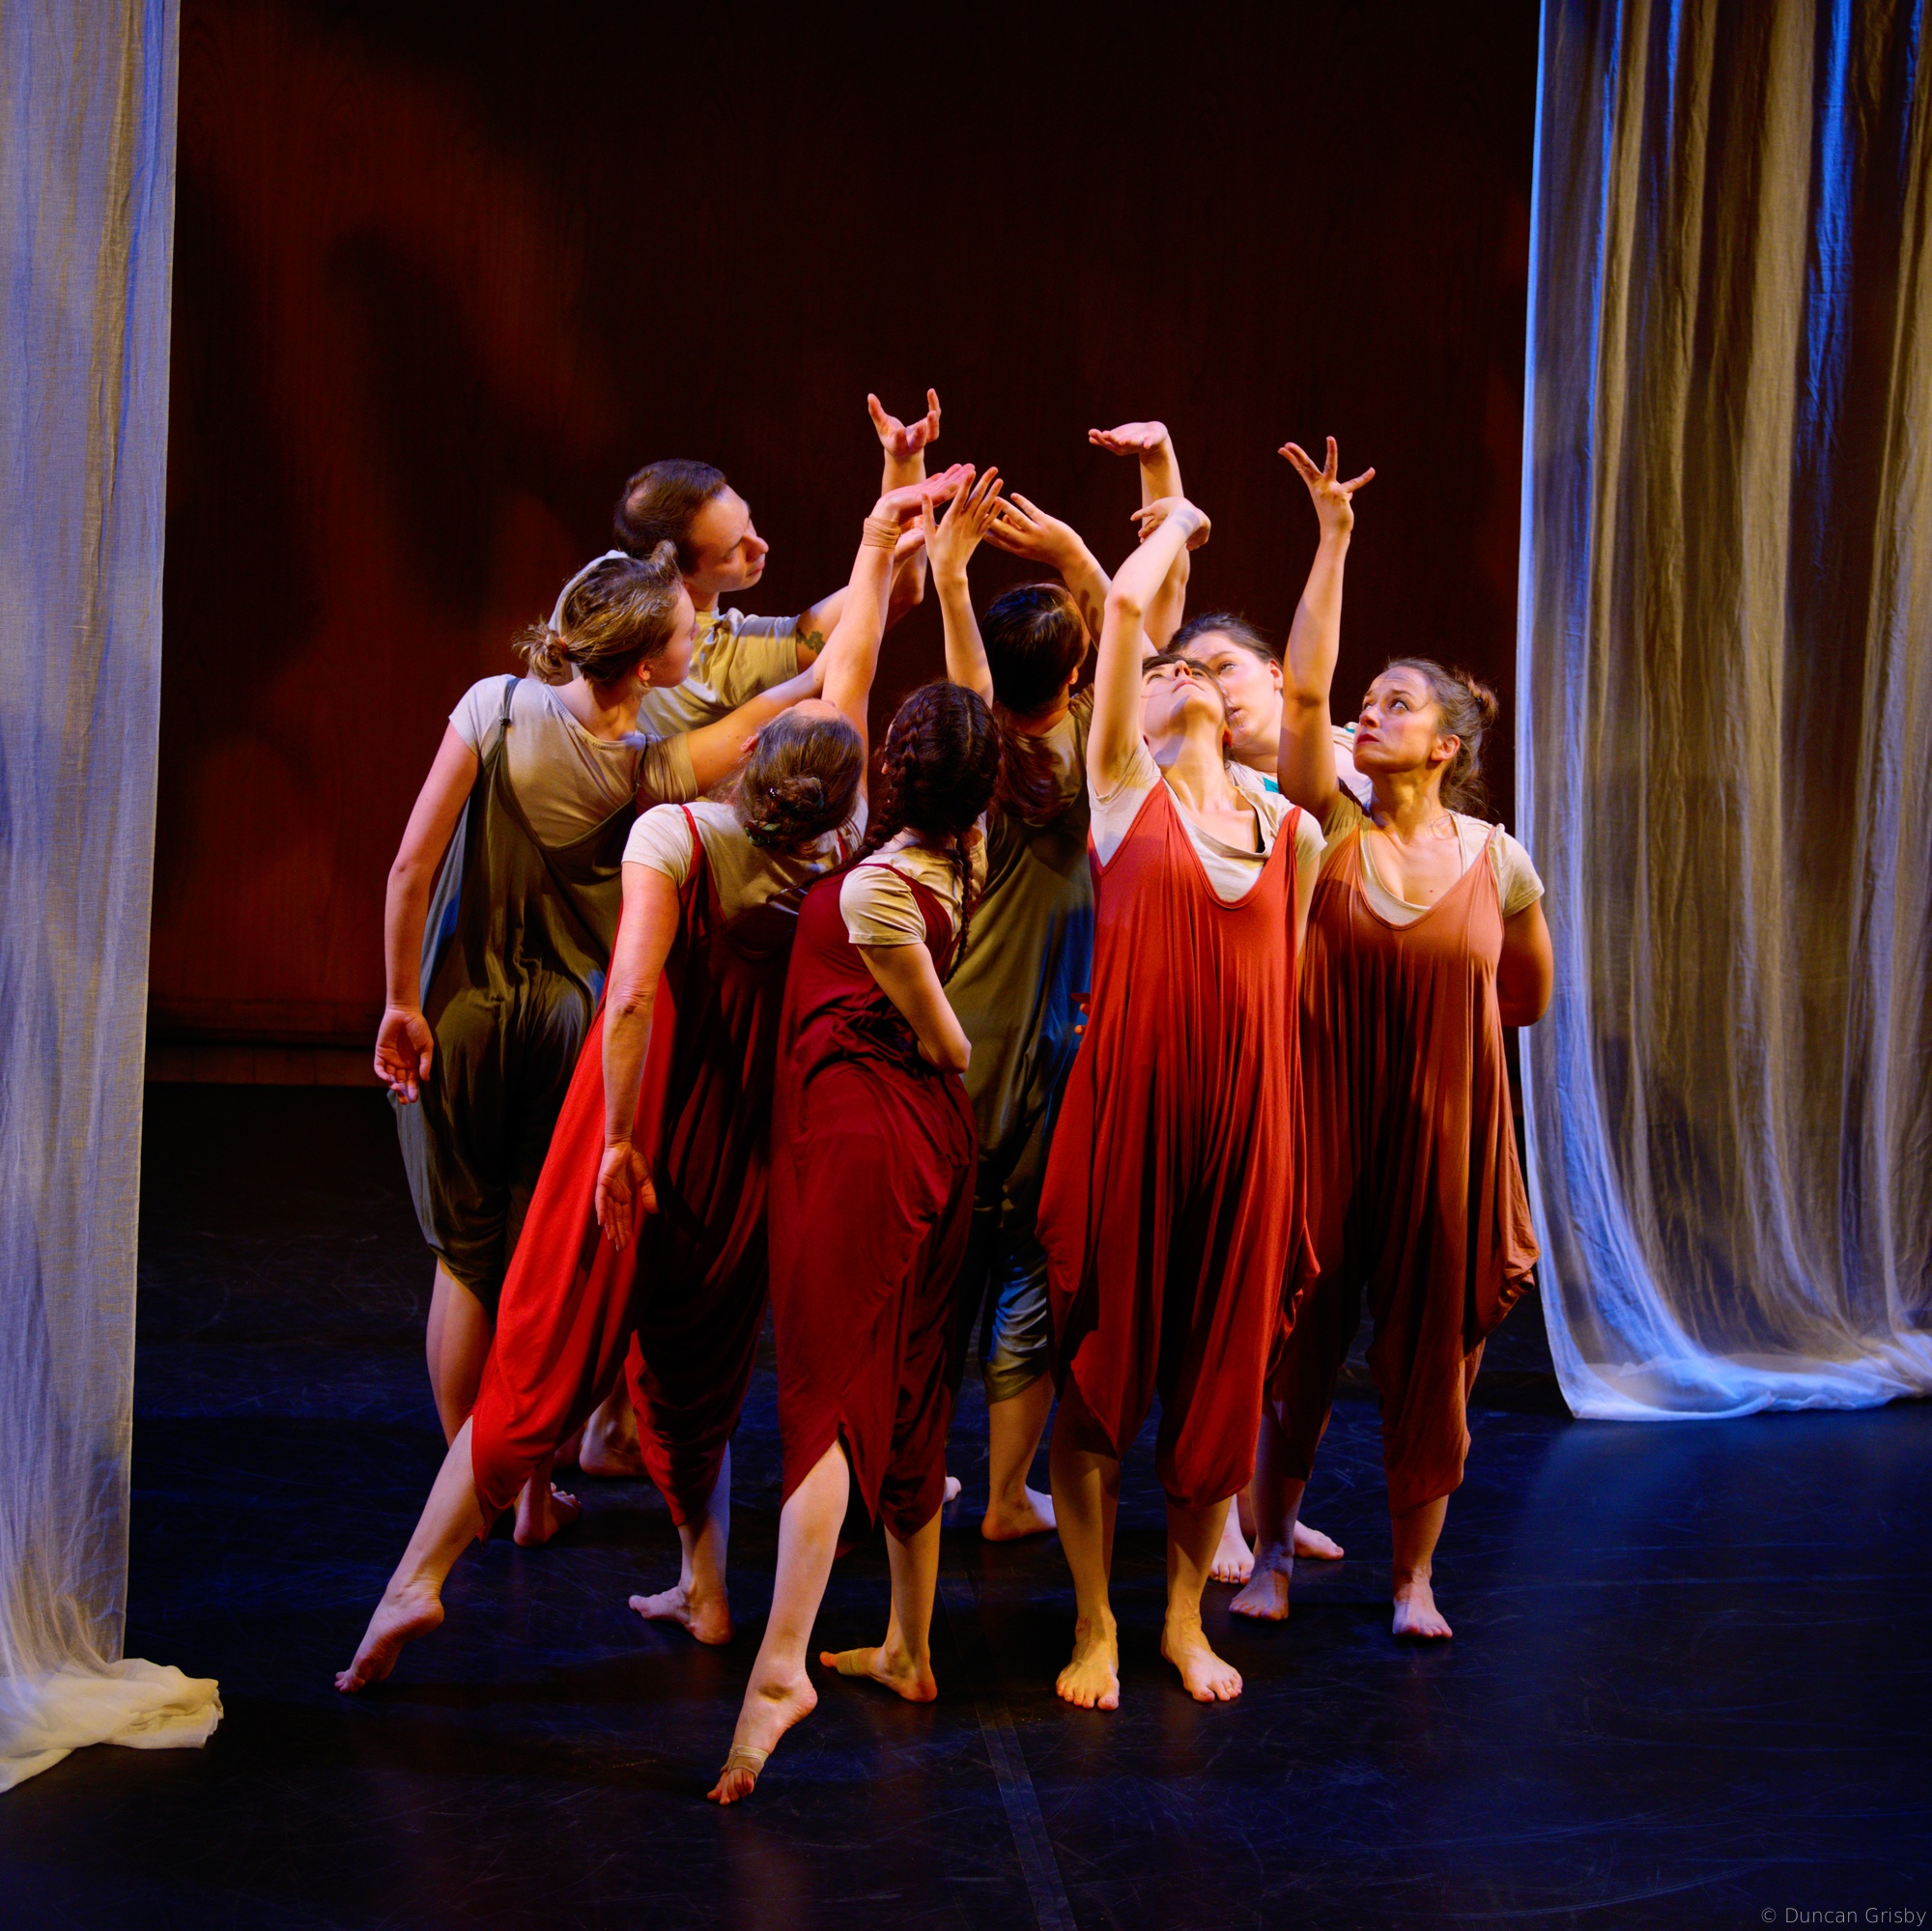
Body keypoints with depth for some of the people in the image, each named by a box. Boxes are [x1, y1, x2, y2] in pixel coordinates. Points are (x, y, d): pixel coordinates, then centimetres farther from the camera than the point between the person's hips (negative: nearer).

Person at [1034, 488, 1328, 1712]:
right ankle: (1095, 1626, 17)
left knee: (1222, 1368, 9)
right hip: (1127, 1107, -3)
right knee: (1102, 1360, 2)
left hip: (1245, 1120, 3)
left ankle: (1186, 1614, 26)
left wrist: (1296, 1148, 12)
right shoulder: (1125, 787, 4)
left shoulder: (1289, 828, 13)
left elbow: (1290, 991, 16)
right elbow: (1126, 602, -6)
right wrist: (1178, 523, 11)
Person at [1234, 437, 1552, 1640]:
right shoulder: (1332, 831, -3)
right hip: (1325, 1129, 0)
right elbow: (1304, 685, -17)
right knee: (1301, 1348, 7)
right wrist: (1333, 538, -18)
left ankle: (1416, 1575, 24)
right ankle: (1274, 1552, 27)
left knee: (1428, 1360, 7)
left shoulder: (1498, 861, -1)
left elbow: (1530, 999, 14)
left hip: (1443, 1136, 0)